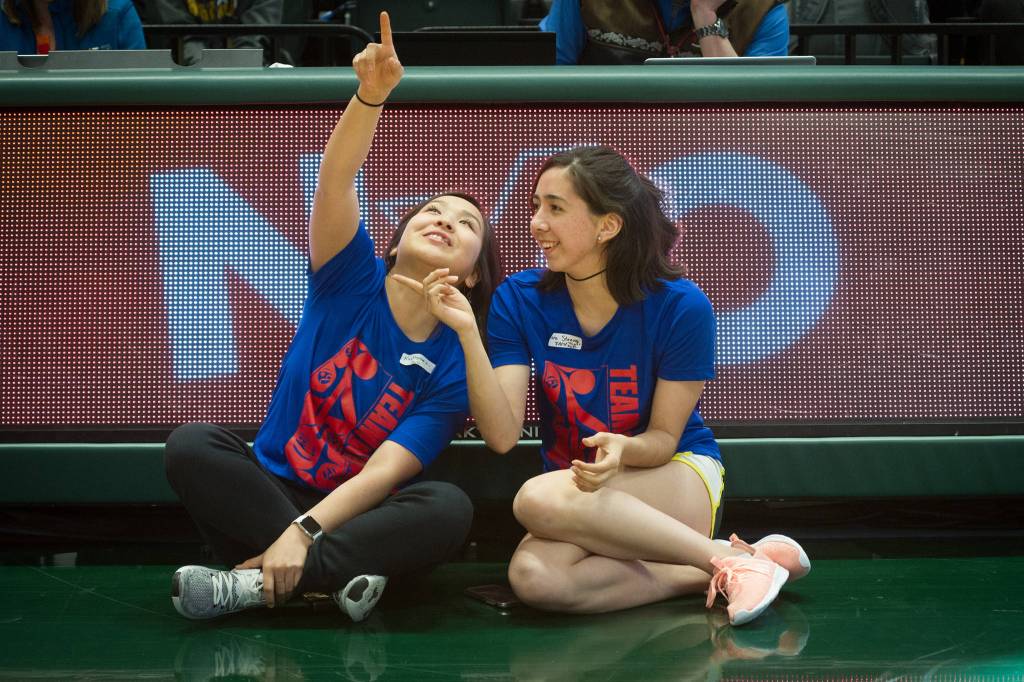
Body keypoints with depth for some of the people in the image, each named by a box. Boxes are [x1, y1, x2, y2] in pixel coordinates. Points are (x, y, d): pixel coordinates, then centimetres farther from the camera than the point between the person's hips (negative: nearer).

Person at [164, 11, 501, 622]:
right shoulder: (351, 284, -2)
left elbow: (384, 473, -15)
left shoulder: (454, 366, -5)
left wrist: (302, 532, -31)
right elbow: (336, 177, -20)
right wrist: (372, 93, -37)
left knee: (449, 508, -31)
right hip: (269, 497, 1)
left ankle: (254, 584, -32)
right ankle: (340, 572, -27)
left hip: (353, 520, -1)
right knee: (192, 444, -27)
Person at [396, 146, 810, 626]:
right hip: (576, 485, 3)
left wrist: (623, 449, -33)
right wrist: (467, 333, -27)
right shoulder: (518, 299, -7)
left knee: (540, 500, -35)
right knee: (534, 576, -34)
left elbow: (665, 437, -8)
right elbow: (502, 436, -15)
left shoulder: (681, 306, -16)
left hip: (676, 475, -3)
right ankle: (705, 576, -20)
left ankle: (730, 560, -24)